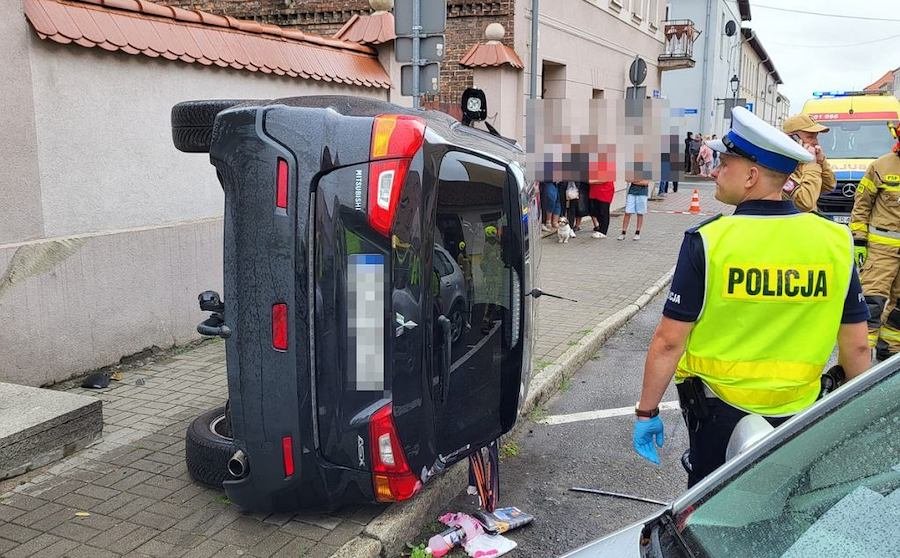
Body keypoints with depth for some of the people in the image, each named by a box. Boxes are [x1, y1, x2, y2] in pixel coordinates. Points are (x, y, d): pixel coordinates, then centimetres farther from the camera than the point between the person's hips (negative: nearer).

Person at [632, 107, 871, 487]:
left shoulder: (708, 242, -18)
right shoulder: (835, 242, -8)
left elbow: (669, 341, -17)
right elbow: (856, 346, -2)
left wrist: (647, 412, -6)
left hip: (718, 410, -2)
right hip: (798, 413, 3)